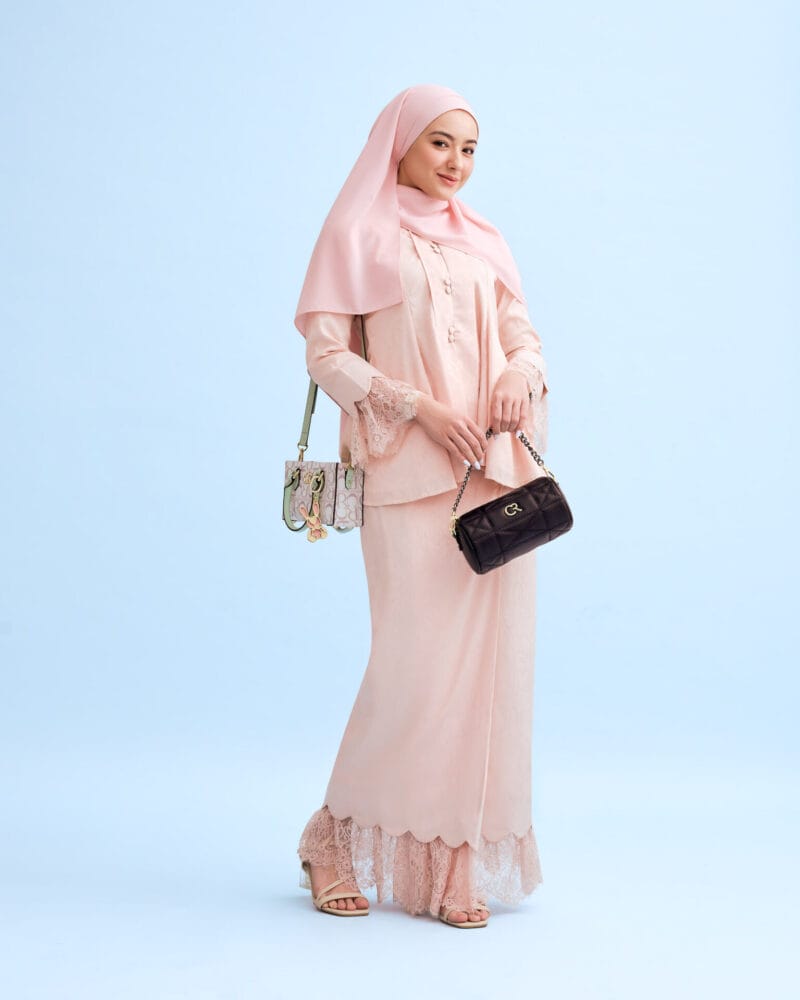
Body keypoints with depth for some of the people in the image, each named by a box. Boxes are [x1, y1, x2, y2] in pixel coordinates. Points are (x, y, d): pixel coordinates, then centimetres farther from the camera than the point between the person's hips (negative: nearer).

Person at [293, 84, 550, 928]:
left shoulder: (484, 243, 19)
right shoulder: (356, 235, 6)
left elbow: (526, 337, 15)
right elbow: (325, 354, -2)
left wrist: (520, 374, -9)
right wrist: (420, 406, -14)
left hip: (498, 474, 5)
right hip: (408, 476, -5)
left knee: (489, 657, 0)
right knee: (415, 659, -10)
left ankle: (456, 866, 8)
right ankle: (340, 841, 10)